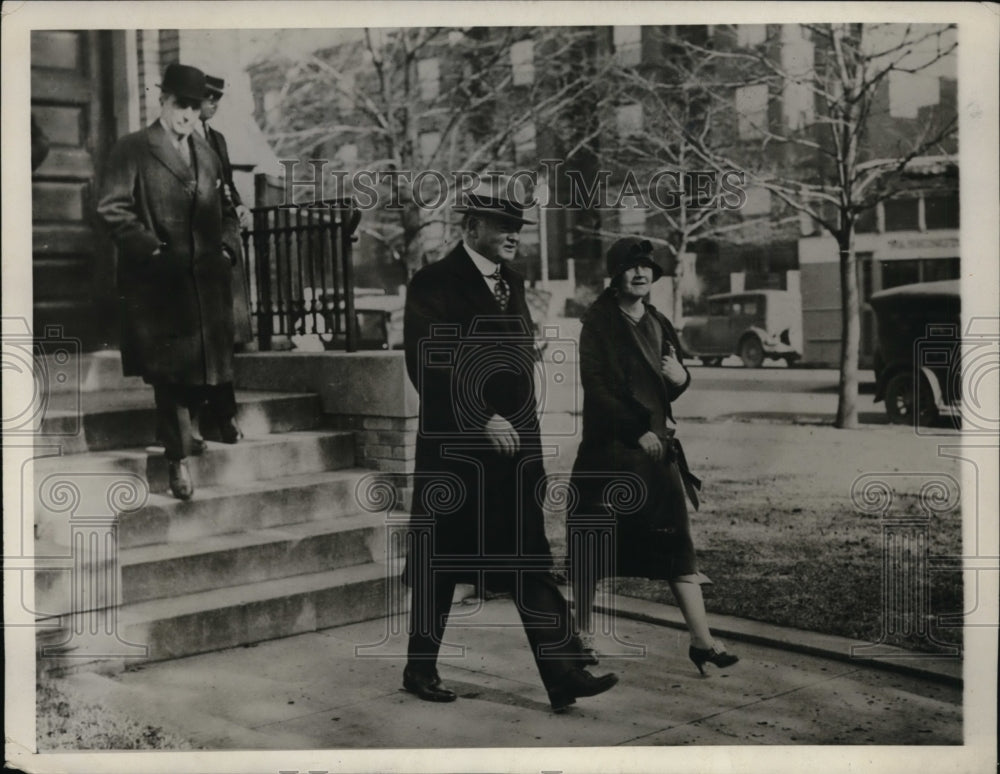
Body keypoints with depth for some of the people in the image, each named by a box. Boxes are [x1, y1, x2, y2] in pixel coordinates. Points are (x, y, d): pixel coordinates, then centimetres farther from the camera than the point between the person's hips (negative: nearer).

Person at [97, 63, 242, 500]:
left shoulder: (207, 155, 19)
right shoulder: (132, 150, 0)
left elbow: (225, 212, 24)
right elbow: (113, 208, -8)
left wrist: (227, 247, 6)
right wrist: (151, 248, -15)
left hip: (206, 279, 5)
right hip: (157, 280, -5)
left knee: (203, 365, 8)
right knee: (168, 370, -5)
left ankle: (181, 427, 31)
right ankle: (178, 457, 1)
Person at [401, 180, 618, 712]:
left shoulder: (512, 283, 14)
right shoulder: (433, 284, -8)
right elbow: (426, 368, -16)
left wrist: (526, 434, 13)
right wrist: (483, 421, -20)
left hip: (514, 447, 6)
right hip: (454, 451, -6)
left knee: (532, 564, 1)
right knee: (440, 565, 7)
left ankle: (563, 674, -1)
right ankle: (421, 669, 23)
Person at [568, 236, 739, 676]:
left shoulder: (658, 325, 14)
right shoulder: (598, 323, -5)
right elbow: (596, 387, -12)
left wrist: (680, 378, 0)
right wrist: (637, 430, -16)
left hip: (656, 447, 5)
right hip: (609, 448, -5)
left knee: (676, 541, 1)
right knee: (594, 544, 2)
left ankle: (701, 641, 1)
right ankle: (582, 635, 17)